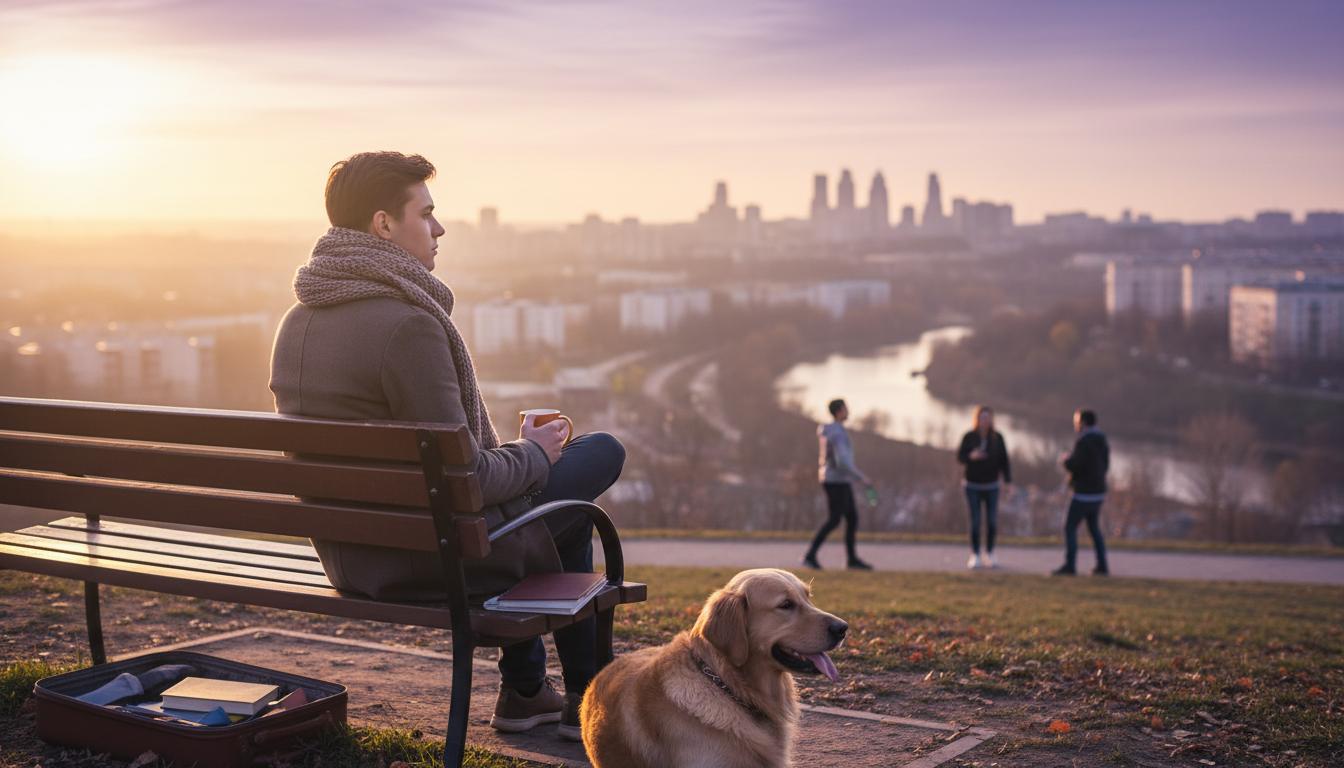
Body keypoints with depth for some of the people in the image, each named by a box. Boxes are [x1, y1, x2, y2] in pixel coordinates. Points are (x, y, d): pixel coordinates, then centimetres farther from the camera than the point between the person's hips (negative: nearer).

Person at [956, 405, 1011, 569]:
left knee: (992, 522, 1)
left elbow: (1004, 460, -2)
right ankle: (975, 555, 10)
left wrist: (1008, 480, -7)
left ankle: (990, 554, 17)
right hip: (973, 485, -1)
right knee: (975, 522, -1)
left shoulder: (997, 437, -4)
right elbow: (960, 456, -5)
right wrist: (971, 456, -25)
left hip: (991, 486, 1)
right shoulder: (969, 437, -7)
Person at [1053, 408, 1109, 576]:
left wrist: (1065, 460, 1)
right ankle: (1102, 566, 13)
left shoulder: (1084, 442, -17)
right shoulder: (1102, 442, 10)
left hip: (1084, 493, -8)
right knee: (1094, 528, 15)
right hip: (1098, 492, 9)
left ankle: (1070, 565, -6)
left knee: (1070, 527, -3)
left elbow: (1073, 466, -21)